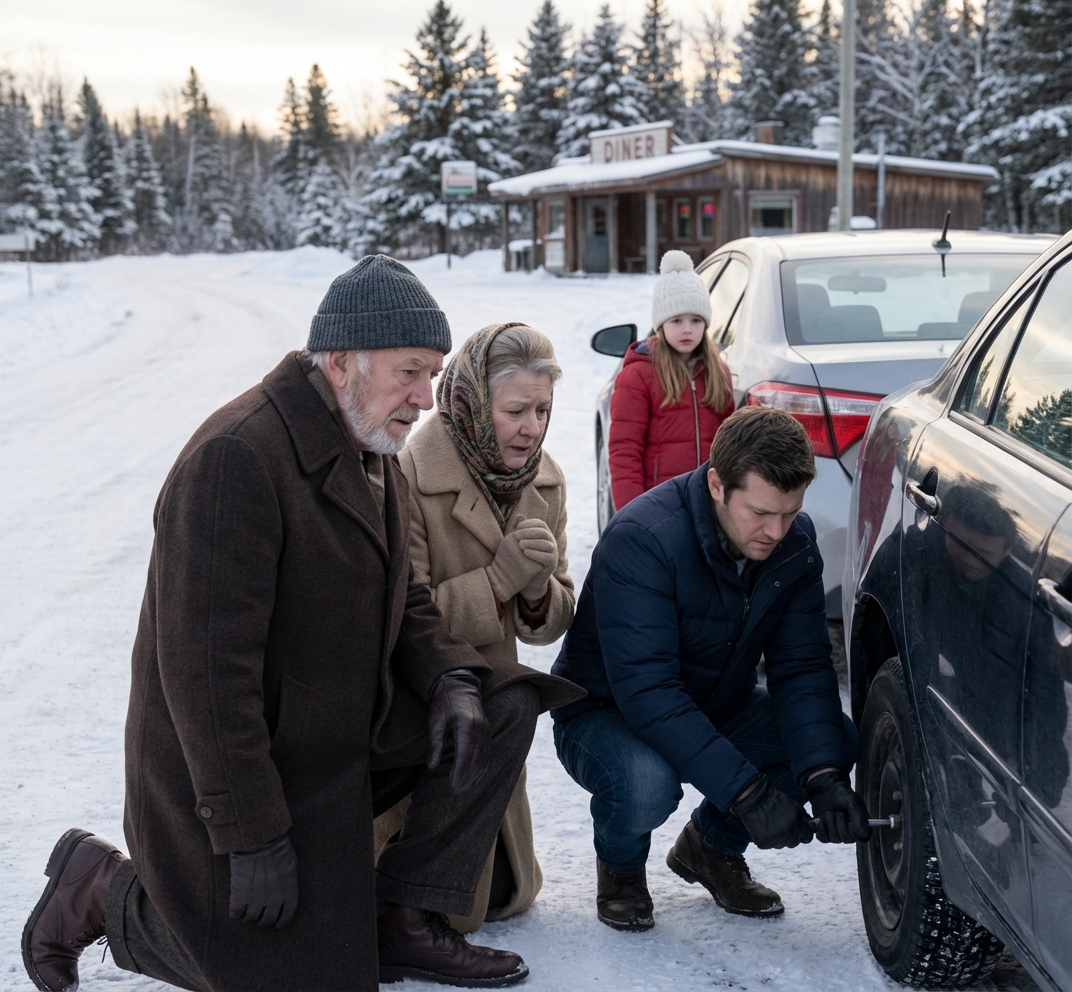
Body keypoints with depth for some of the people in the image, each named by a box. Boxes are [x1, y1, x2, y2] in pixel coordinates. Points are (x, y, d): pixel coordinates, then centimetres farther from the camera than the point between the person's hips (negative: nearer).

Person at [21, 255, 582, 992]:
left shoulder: (374, 455, 5)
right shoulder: (237, 458, -27)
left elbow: (403, 600, 13)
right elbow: (205, 665, -29)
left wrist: (450, 679, -9)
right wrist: (250, 836, -26)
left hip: (346, 730, 9)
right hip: (230, 762, -8)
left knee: (505, 707, -5)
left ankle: (402, 920, 3)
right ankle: (102, 890, 16)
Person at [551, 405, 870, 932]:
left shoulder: (795, 544, -12)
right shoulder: (641, 538, -32)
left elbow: (801, 668, -13)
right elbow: (644, 689, -37)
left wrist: (824, 776, -31)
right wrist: (747, 791, -42)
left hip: (716, 706, 6)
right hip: (606, 711, -5)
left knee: (838, 741, -17)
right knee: (646, 781, -38)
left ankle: (712, 844, 9)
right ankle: (620, 866, 1)